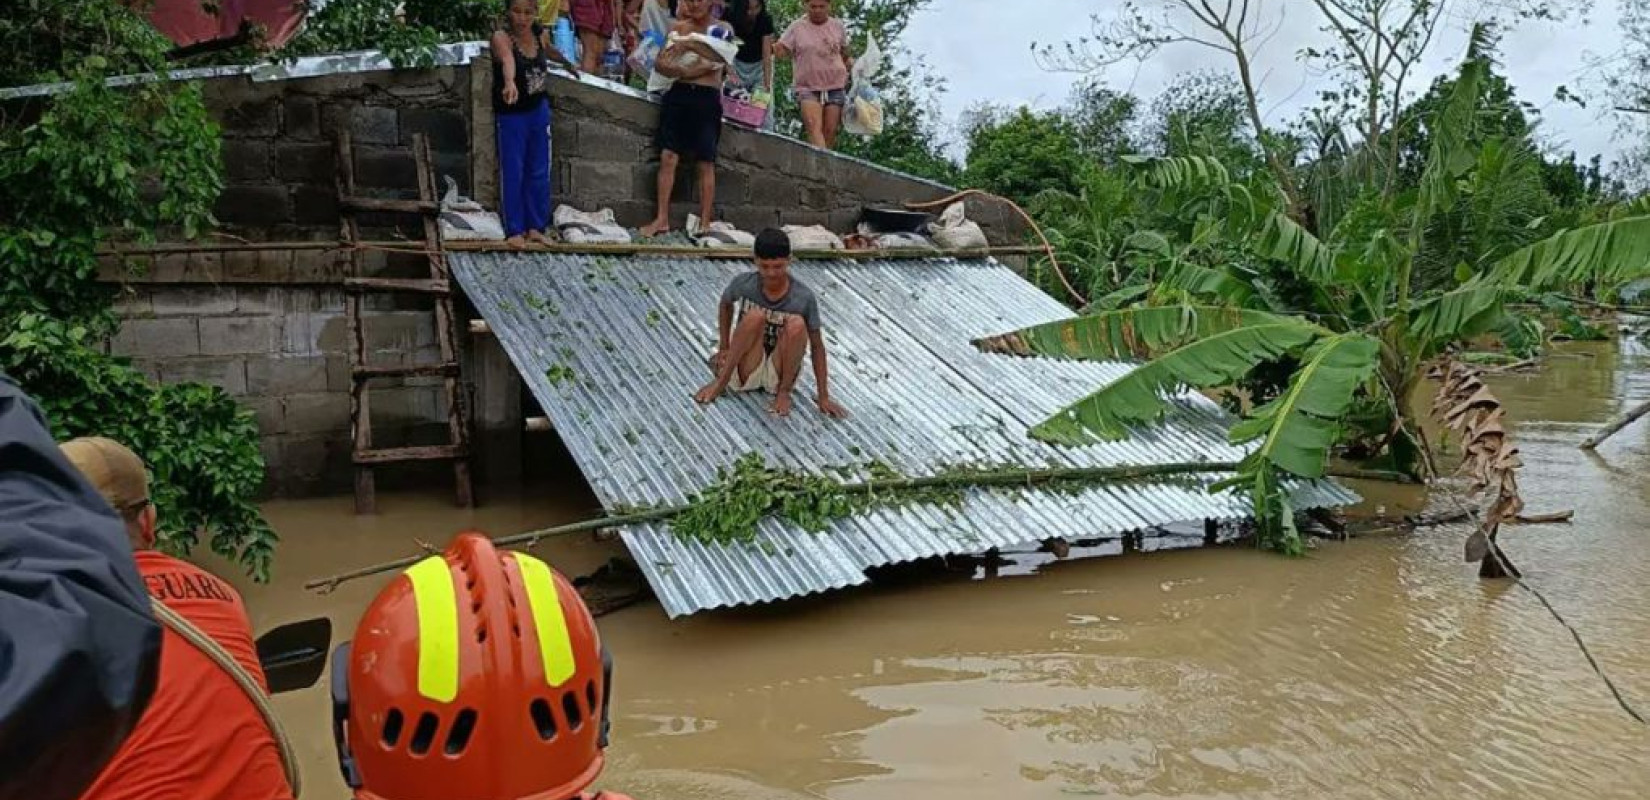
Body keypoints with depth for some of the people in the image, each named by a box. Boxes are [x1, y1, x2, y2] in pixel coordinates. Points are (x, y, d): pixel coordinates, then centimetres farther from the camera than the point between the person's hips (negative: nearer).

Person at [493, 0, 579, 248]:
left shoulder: (541, 34, -4)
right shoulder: (501, 37, -21)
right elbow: (507, 59, -44)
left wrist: (567, 64, 40)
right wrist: (510, 83, -65)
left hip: (539, 111, 6)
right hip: (511, 114, -5)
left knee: (539, 172, 10)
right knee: (512, 173, -1)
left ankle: (535, 227, 21)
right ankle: (514, 230, 6)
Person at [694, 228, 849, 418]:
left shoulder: (804, 298, -15)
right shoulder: (743, 284, -11)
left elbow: (816, 346, -10)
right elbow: (725, 305, 12)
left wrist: (823, 397, -13)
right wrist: (724, 348, 5)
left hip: (779, 374, 0)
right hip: (745, 373, 0)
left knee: (796, 324, -28)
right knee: (755, 316, -27)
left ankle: (783, 391, -12)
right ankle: (721, 381, -18)